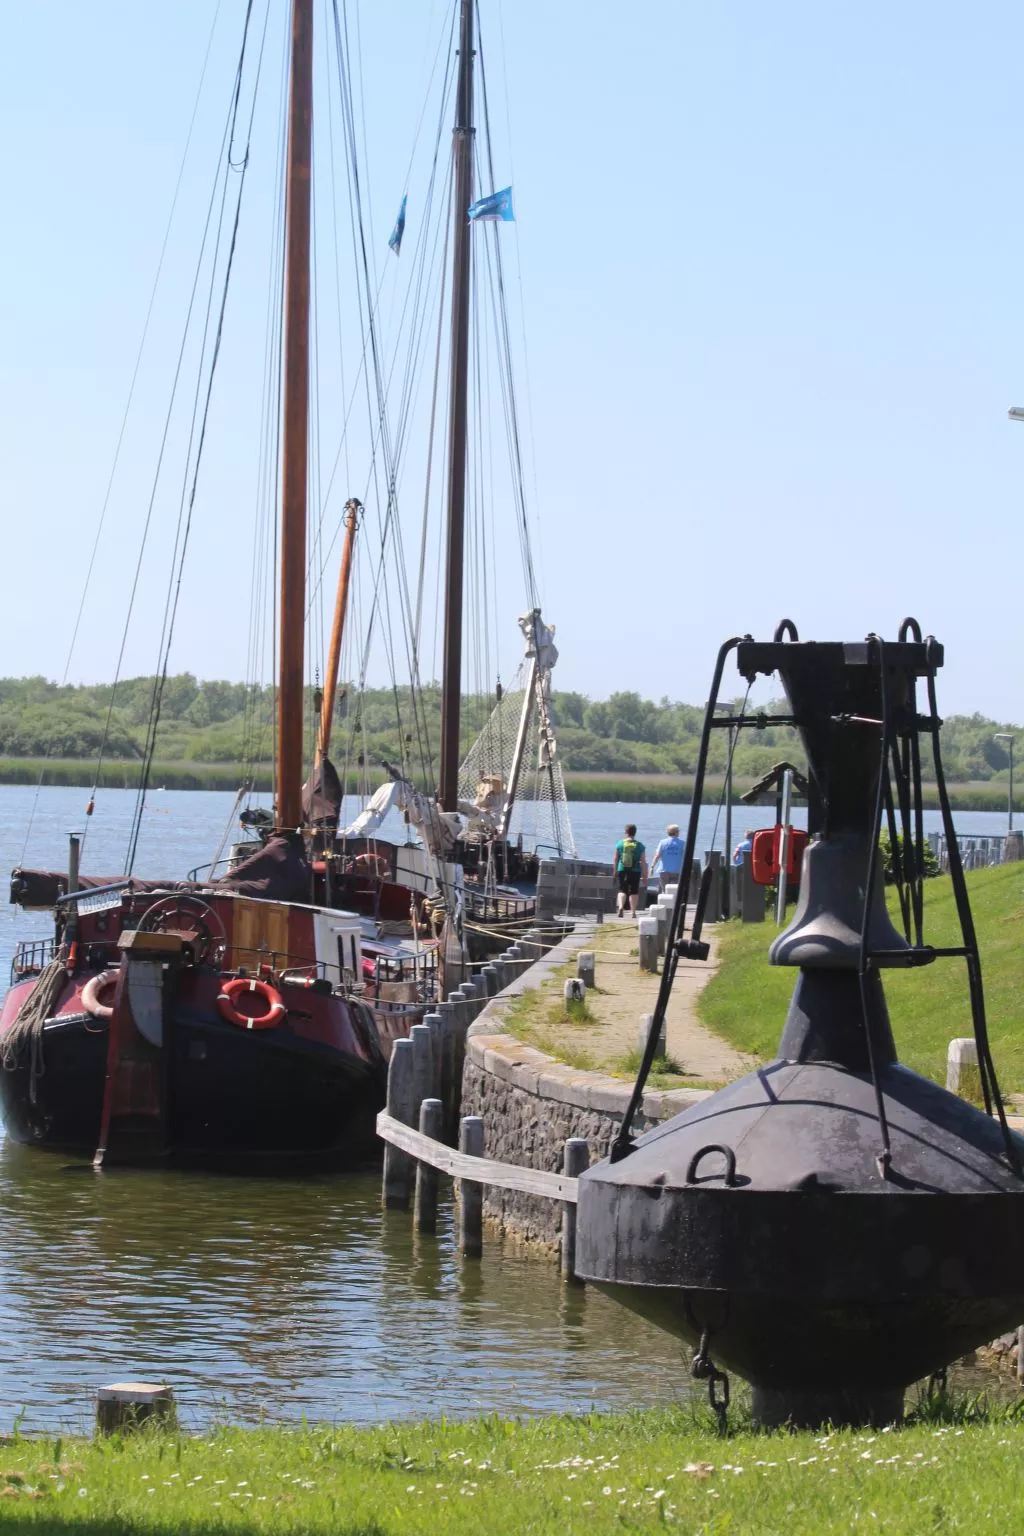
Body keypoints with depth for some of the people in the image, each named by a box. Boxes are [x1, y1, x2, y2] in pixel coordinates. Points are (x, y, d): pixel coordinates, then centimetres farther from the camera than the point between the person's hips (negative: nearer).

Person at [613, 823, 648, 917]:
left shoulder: (620, 844, 0)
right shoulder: (640, 846, -3)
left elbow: (616, 859, 5)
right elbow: (643, 862, -3)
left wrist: (615, 871, 17)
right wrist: (645, 876, 2)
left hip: (622, 871, 1)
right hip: (635, 871, -1)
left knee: (622, 890, 8)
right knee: (634, 891, 9)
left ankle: (620, 907, -15)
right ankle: (633, 912, 9)